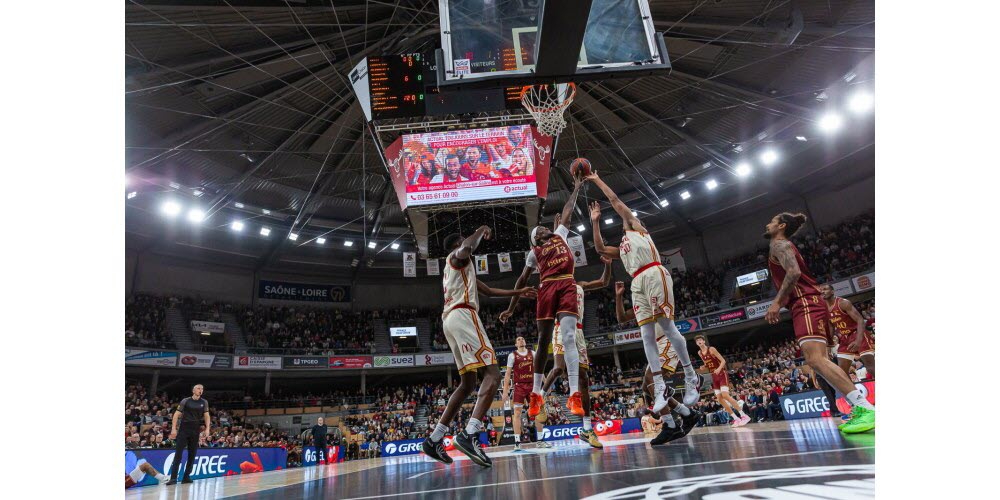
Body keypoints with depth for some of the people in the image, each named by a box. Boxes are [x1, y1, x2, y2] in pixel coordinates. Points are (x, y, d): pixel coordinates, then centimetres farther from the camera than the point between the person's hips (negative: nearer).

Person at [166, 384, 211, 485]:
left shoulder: (204, 402, 6)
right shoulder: (185, 401, -2)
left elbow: (206, 416, 7)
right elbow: (177, 414, -1)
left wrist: (207, 429, -3)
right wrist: (174, 428, -9)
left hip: (195, 431, 3)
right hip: (183, 429, -3)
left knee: (192, 454, 4)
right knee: (178, 453, -8)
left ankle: (186, 477, 12)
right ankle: (173, 478, -6)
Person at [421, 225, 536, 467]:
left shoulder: (460, 268, 34)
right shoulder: (455, 256, 7)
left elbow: (488, 291, 37)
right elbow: (467, 248, -21)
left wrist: (517, 292, 39)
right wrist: (482, 230, -1)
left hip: (450, 320, 10)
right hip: (462, 315, -10)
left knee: (468, 383, 13)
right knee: (492, 374, -17)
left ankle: (434, 439, 10)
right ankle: (469, 434, -33)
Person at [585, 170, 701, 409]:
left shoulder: (637, 227, 20)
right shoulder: (621, 248, 34)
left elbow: (615, 201, 18)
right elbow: (599, 248, 20)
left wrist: (597, 180, 26)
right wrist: (595, 221, 25)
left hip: (654, 274, -6)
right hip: (638, 283, 7)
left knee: (668, 327, -9)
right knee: (647, 335, -3)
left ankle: (691, 378, 3)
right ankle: (660, 388, -4)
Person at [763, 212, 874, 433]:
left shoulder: (779, 245, -3)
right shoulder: (784, 247, 28)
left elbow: (794, 272, -20)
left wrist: (777, 302, -19)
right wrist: (779, 306, 26)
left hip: (806, 304, -11)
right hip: (805, 306, 11)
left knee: (815, 359, -23)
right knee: (819, 361, 7)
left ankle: (866, 409, -28)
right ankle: (859, 409, 5)